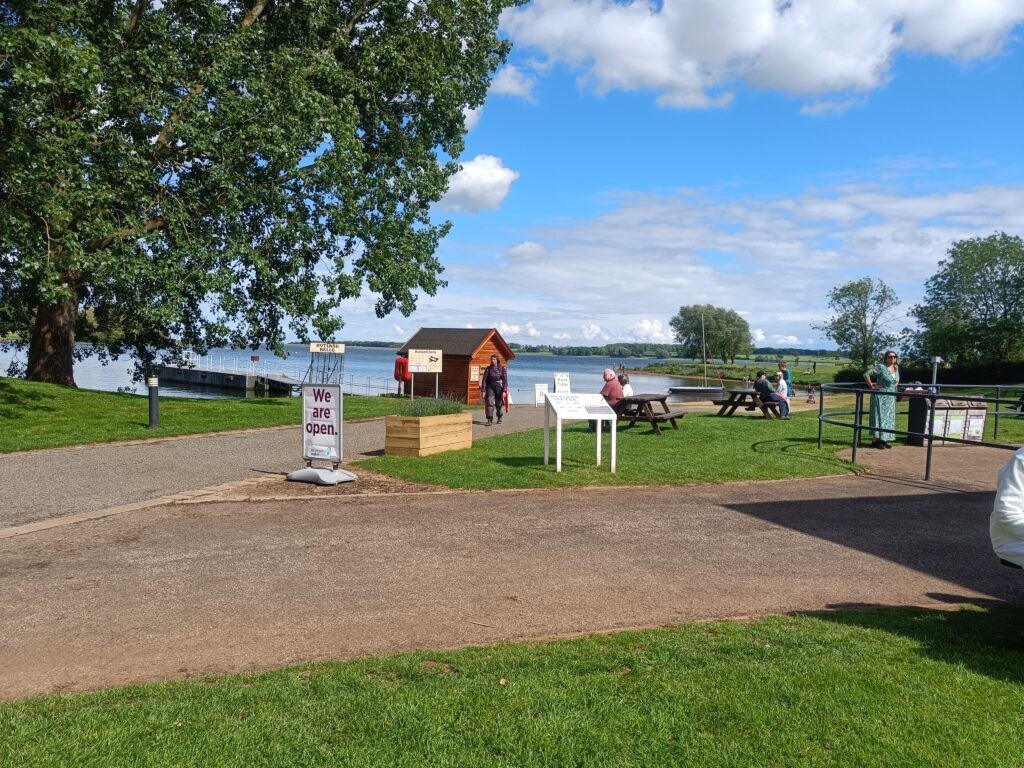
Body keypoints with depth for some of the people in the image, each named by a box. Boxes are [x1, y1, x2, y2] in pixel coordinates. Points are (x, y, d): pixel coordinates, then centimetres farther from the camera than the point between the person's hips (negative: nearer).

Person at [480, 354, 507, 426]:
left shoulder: (502, 369, -3)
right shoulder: (488, 369, 0)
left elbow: (505, 380, -6)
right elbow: (484, 380, -1)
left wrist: (504, 391, -14)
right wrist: (483, 391, -6)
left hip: (499, 388, 0)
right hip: (490, 387, 0)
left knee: (499, 404, 10)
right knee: (490, 403, -14)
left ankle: (499, 418, 35)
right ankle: (489, 420, -13)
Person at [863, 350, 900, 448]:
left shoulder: (896, 368, 8)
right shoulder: (881, 367, -14)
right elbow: (866, 374, -19)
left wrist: (896, 383, 11)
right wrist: (871, 386, -16)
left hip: (891, 397, 7)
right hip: (880, 397, -7)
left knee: (889, 418, 9)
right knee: (879, 416, -6)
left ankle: (884, 439, 15)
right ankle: (875, 440, -3)